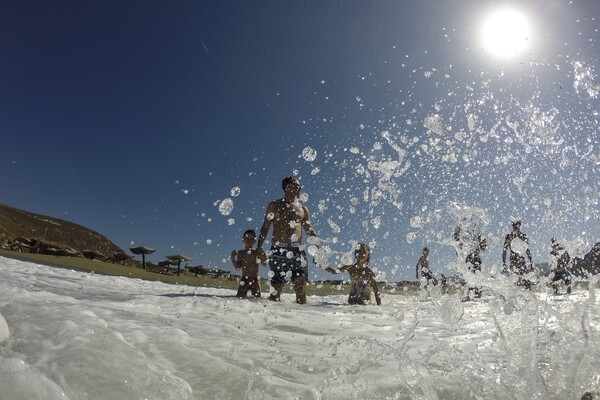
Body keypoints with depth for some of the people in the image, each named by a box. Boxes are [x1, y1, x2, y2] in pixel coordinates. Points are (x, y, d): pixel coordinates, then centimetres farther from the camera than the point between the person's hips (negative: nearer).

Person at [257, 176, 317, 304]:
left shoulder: (302, 209, 17)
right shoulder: (274, 206, 11)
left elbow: (309, 230, 17)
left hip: (297, 250, 2)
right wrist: (259, 247, -2)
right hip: (278, 249, -2)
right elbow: (265, 228, 8)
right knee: (277, 285, -2)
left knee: (300, 282, -6)